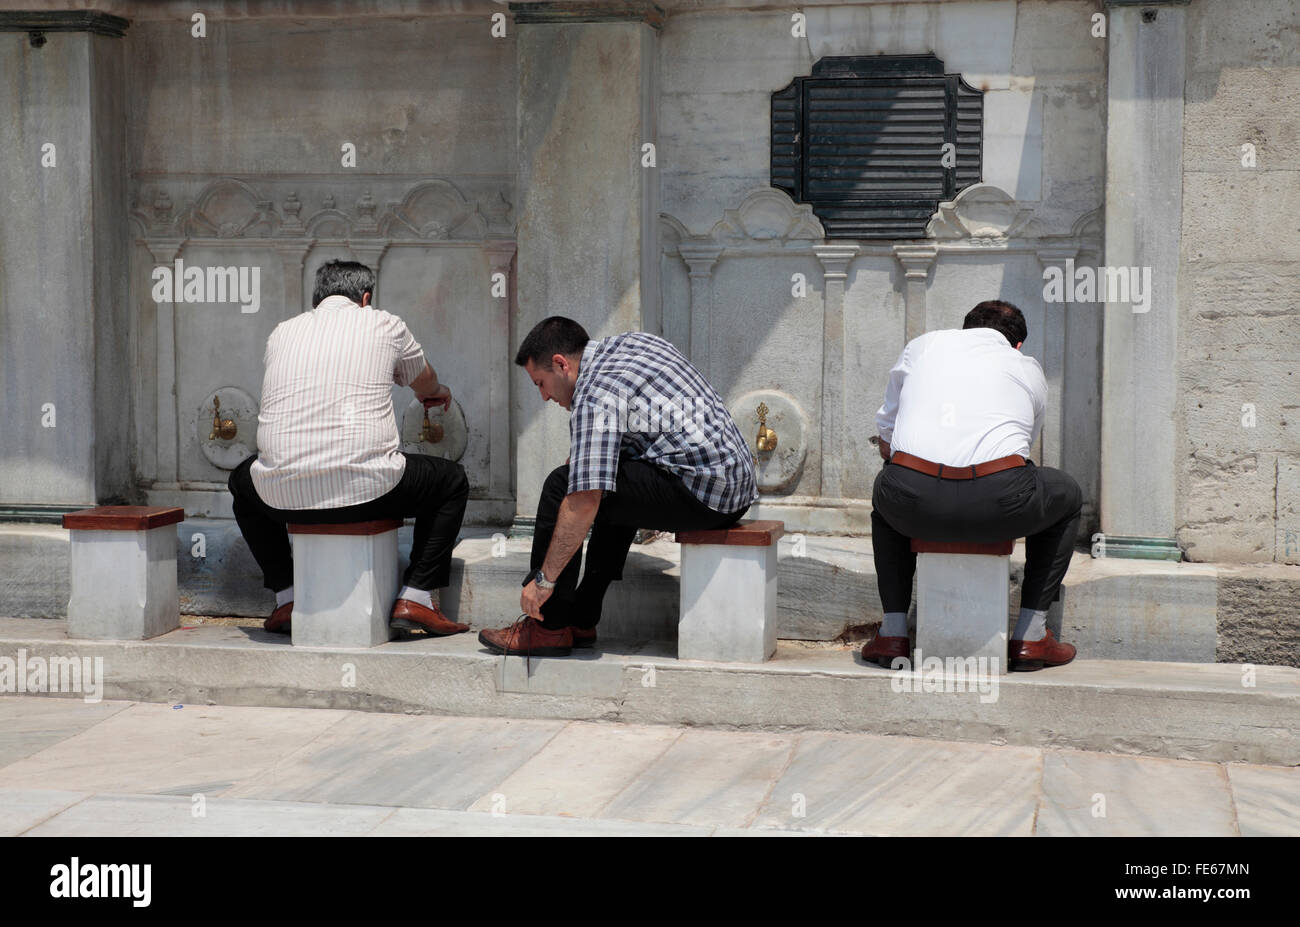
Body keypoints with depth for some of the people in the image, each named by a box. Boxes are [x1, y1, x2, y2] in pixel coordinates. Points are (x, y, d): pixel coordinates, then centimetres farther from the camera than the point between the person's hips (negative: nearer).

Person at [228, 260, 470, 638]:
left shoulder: (281, 333, 18)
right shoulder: (384, 324, 10)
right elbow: (424, 381, 30)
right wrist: (438, 392, 57)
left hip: (284, 494, 3)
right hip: (365, 489, -3)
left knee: (243, 481, 37)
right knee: (452, 481, 23)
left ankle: (287, 600, 28)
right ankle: (415, 597, 13)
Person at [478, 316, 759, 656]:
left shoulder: (594, 394, -13)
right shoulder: (636, 341, 15)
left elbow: (584, 504, -20)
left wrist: (544, 579, -12)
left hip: (698, 494, -10)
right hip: (740, 487, 10)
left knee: (562, 485, -6)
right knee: (615, 489, 31)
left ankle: (549, 626, 1)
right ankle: (580, 621, 29)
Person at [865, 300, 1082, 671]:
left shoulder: (922, 345, 28)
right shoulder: (1028, 370, 28)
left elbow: (886, 442, 33)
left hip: (915, 502, 1)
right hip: (997, 504, -1)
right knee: (1068, 495, 31)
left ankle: (893, 634, 29)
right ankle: (1030, 637, 27)